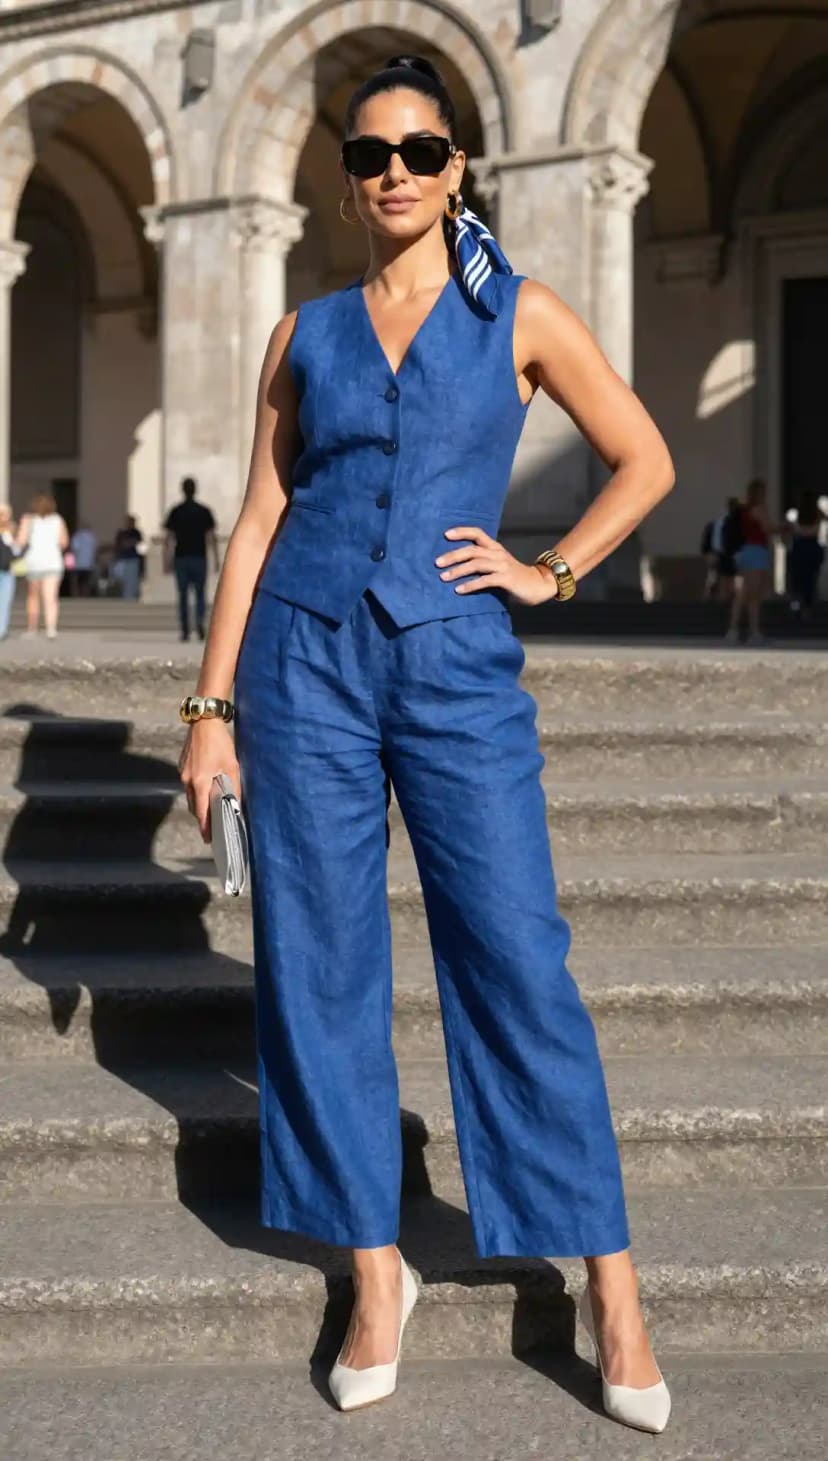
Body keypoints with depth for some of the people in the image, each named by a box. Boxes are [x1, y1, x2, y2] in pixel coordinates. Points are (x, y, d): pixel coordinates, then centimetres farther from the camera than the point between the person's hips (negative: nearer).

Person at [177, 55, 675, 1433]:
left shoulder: (521, 313, 6)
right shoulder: (306, 332, 10)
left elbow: (645, 461, 12)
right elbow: (259, 520, 9)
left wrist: (550, 573, 2)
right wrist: (212, 705, 4)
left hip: (461, 669, -2)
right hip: (308, 659, 2)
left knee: (520, 963, -5)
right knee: (321, 966, 3)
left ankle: (612, 1290, 5)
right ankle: (377, 1275, 16)